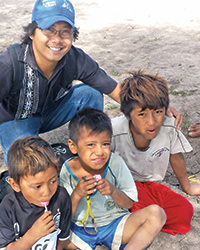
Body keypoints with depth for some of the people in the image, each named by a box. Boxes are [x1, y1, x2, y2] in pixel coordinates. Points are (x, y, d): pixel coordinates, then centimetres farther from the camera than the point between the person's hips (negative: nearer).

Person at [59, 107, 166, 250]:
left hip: (114, 224, 1)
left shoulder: (115, 163, -11)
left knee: (157, 213, -20)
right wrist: (76, 195, -28)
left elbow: (129, 203, -4)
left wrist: (113, 191, -25)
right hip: (79, 230, -1)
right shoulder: (67, 171, -13)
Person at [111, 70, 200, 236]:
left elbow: (175, 156, 4)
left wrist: (187, 186, 20)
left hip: (151, 184, 5)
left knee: (184, 213, -16)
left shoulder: (168, 128, -18)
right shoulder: (114, 131, -27)